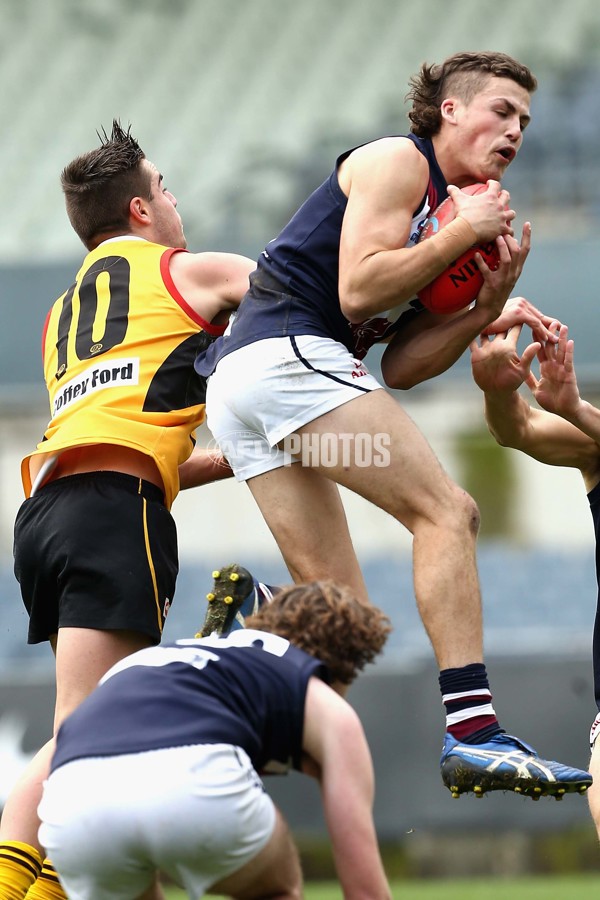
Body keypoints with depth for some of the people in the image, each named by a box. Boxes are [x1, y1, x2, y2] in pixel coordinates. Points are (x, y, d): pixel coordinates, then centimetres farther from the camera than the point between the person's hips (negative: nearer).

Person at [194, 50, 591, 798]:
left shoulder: (447, 206, 25)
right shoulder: (397, 161, 0)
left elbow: (398, 367, 16)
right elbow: (357, 289, -13)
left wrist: (488, 311, 6)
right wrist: (463, 233, -7)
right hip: (289, 352, -10)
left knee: (335, 601, 6)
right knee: (445, 512, -15)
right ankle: (472, 730, -25)